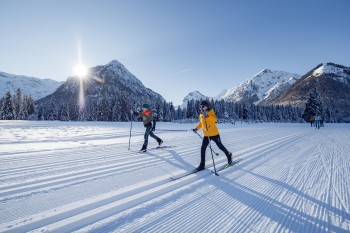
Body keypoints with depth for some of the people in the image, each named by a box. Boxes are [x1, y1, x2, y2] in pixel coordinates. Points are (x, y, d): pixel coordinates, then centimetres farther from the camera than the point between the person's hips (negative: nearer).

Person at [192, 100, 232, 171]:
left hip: (214, 134, -5)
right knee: (202, 148, -3)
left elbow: (215, 119, -31)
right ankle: (202, 164, 6)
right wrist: (196, 128, 12)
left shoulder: (210, 112, -12)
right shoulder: (201, 115, 6)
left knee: (220, 146, 10)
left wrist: (207, 115, -42)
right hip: (206, 135, 5)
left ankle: (229, 155, 37)